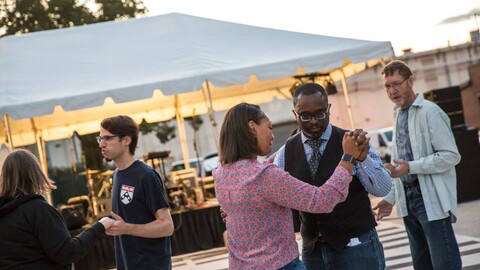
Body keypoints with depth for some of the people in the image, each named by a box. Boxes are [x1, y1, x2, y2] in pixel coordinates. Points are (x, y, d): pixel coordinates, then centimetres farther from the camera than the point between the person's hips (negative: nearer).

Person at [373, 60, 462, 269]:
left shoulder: (429, 112, -11)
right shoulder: (398, 114, 14)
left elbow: (451, 156, -16)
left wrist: (411, 167, -21)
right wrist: (391, 198, 14)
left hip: (431, 201, -8)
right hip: (408, 201, 8)